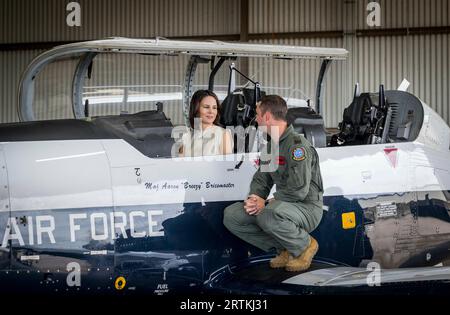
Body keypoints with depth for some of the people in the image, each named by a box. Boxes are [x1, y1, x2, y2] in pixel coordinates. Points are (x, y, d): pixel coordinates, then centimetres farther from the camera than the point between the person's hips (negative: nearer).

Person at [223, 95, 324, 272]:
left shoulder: (297, 145, -19)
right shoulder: (270, 146, 13)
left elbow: (299, 190, -25)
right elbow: (261, 179, 14)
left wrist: (265, 203, -21)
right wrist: (253, 199, -8)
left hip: (308, 208, -9)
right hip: (281, 205, 9)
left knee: (268, 214, -40)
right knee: (231, 215, -2)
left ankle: (304, 245, -9)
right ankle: (284, 249, 3)